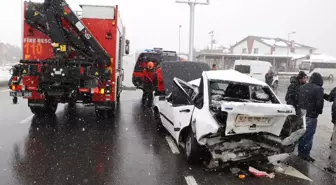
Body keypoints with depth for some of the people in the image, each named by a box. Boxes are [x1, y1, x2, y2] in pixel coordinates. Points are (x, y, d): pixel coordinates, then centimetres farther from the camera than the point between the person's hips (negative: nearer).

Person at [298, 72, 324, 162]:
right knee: (309, 135, 3)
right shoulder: (318, 89, -14)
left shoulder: (302, 87, 8)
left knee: (302, 133, 17)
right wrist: (319, 111, 3)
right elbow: (319, 103, -16)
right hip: (311, 115, -7)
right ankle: (305, 154, 9)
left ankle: (300, 151, 27)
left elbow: (298, 100, 12)